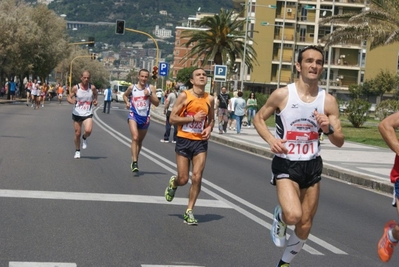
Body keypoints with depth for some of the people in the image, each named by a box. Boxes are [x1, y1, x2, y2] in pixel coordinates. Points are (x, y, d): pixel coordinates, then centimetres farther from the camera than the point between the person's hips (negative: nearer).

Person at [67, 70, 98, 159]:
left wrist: (95, 100, -3)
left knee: (88, 130, -22)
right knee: (77, 134, 5)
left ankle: (84, 138, 14)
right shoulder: (76, 88, -8)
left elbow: (95, 94, 17)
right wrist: (71, 101, -27)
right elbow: (68, 97, -4)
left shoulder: (92, 88, -5)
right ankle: (77, 151, 27)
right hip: (77, 114, 0)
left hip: (88, 114, 0)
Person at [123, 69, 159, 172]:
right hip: (133, 115, -2)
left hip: (145, 117, 2)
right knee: (135, 138, -22)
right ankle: (135, 162, -26)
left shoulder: (151, 88, 0)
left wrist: (149, 95, -16)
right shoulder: (132, 88, 1)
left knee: (140, 141, 15)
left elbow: (157, 103, -3)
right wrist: (127, 102, 2)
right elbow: (125, 95, 21)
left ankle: (135, 160, 33)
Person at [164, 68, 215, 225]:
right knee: (183, 179, 2)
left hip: (201, 142, 3)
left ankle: (189, 212, 6)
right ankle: (173, 183, 40)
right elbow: (172, 119, -9)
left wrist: (209, 128, 0)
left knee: (197, 178, -7)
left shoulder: (209, 99, 6)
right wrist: (193, 118, -17)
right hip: (184, 141, -3)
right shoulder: (184, 96, -7)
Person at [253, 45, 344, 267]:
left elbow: (339, 142, 0)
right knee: (293, 215, -26)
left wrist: (328, 129, -23)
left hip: (312, 165, 4)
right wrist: (271, 139, -15)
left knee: (305, 226, 10)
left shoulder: (328, 101, -3)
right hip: (286, 164, -3)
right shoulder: (282, 95, -10)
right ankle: (280, 216, 11)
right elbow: (258, 118, 4)